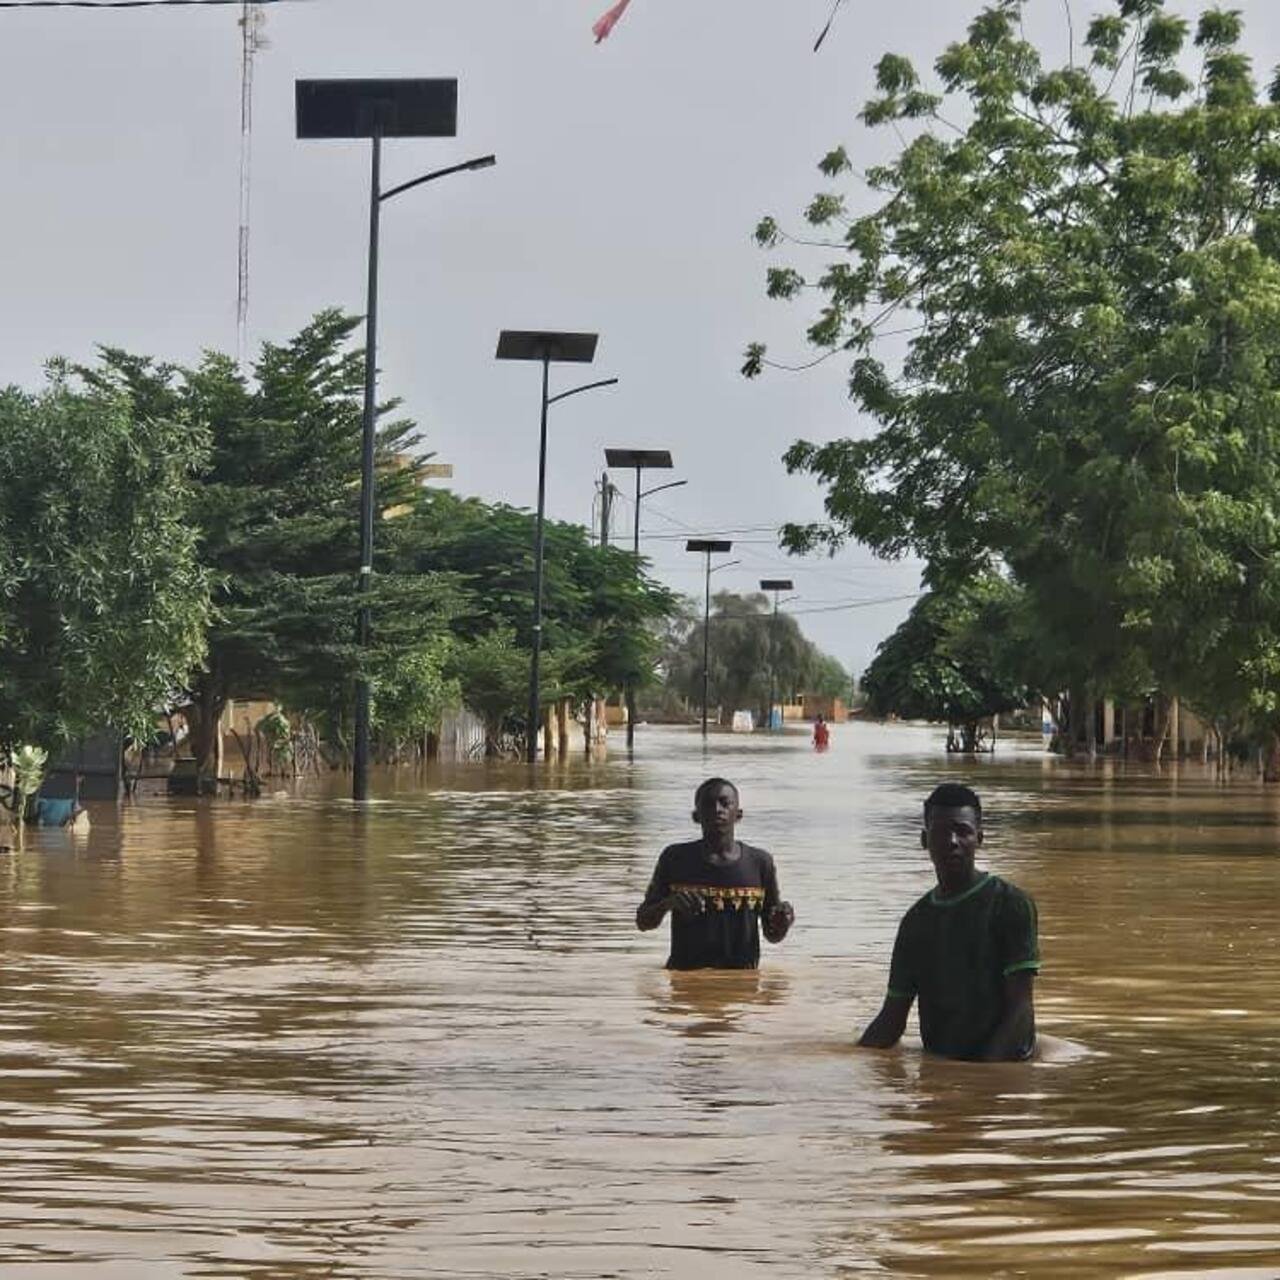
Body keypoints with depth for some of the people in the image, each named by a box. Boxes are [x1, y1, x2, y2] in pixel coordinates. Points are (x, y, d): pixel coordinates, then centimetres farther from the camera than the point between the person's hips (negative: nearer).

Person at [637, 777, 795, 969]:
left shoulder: (759, 862, 5)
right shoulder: (676, 859, 4)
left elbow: (773, 935, 13)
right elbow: (643, 922, 8)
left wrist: (783, 922, -10)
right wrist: (668, 903, -12)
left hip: (742, 977, 1)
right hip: (685, 976, -1)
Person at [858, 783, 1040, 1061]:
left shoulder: (1012, 904, -1)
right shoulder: (917, 920, 15)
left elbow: (1019, 1006, -8)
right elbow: (892, 1019, 16)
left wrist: (984, 1070, -20)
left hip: (1003, 1067, -5)